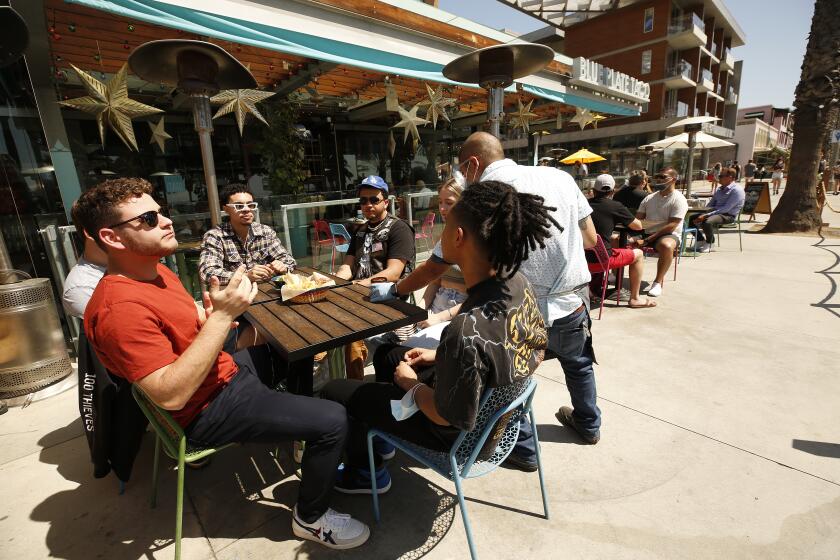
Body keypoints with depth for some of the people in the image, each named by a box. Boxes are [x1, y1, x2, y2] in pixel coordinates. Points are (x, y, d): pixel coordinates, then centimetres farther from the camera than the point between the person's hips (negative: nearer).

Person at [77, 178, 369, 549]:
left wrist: (215, 314, -8)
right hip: (207, 411, -10)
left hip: (224, 372, 11)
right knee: (333, 420, -17)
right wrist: (223, 316, -34)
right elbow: (170, 395, -32)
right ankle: (311, 518, 11)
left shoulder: (157, 272, 4)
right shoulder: (120, 308, -27)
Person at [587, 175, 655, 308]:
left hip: (581, 258, 6)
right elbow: (638, 226, 5)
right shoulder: (615, 206, -6)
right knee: (638, 254, 16)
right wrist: (624, 219, 23)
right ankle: (634, 299, 22)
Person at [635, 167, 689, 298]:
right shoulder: (649, 198, 14)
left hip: (669, 235, -5)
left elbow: (671, 226, -16)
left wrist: (646, 240, -24)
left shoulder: (678, 199, -5)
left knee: (666, 245, -41)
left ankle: (658, 282, -22)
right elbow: (637, 219, 8)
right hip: (646, 232, 5)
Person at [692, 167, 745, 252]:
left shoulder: (737, 190, -10)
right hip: (715, 212, 8)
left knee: (707, 222, -37)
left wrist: (706, 215, -26)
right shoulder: (720, 189, 16)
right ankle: (700, 240, 2)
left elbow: (726, 208, -19)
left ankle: (709, 244, -11)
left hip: (728, 216, -8)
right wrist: (703, 214, -3)